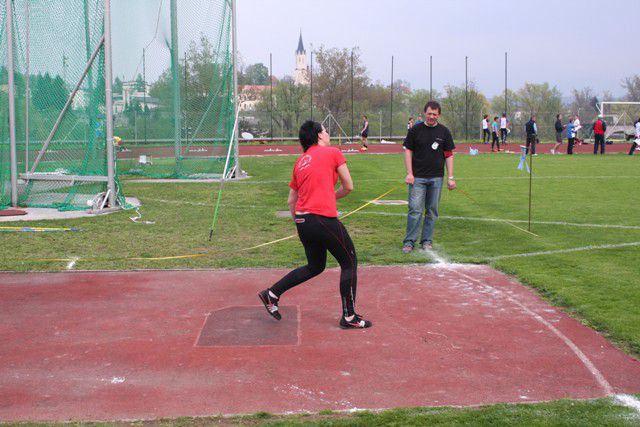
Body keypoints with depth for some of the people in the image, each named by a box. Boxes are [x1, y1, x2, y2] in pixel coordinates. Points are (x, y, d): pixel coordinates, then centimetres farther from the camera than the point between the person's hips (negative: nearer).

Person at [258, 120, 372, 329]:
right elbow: (348, 187, 3)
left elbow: (291, 200, 20)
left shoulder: (300, 162, 18)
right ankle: (349, 317, 10)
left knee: (315, 267, 24)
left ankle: (272, 294, 21)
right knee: (349, 263, 7)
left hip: (302, 220, 7)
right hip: (323, 218, -7)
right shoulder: (333, 153, 0)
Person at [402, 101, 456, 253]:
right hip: (418, 177, -2)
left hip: (436, 178, 2)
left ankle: (427, 240, 16)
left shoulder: (444, 132, 6)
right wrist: (409, 173, -6)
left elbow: (449, 155, 7)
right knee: (415, 210, -7)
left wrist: (450, 177, 1)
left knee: (432, 211, 6)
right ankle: (409, 241, -1)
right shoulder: (415, 130, 2)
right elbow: (408, 151, 3)